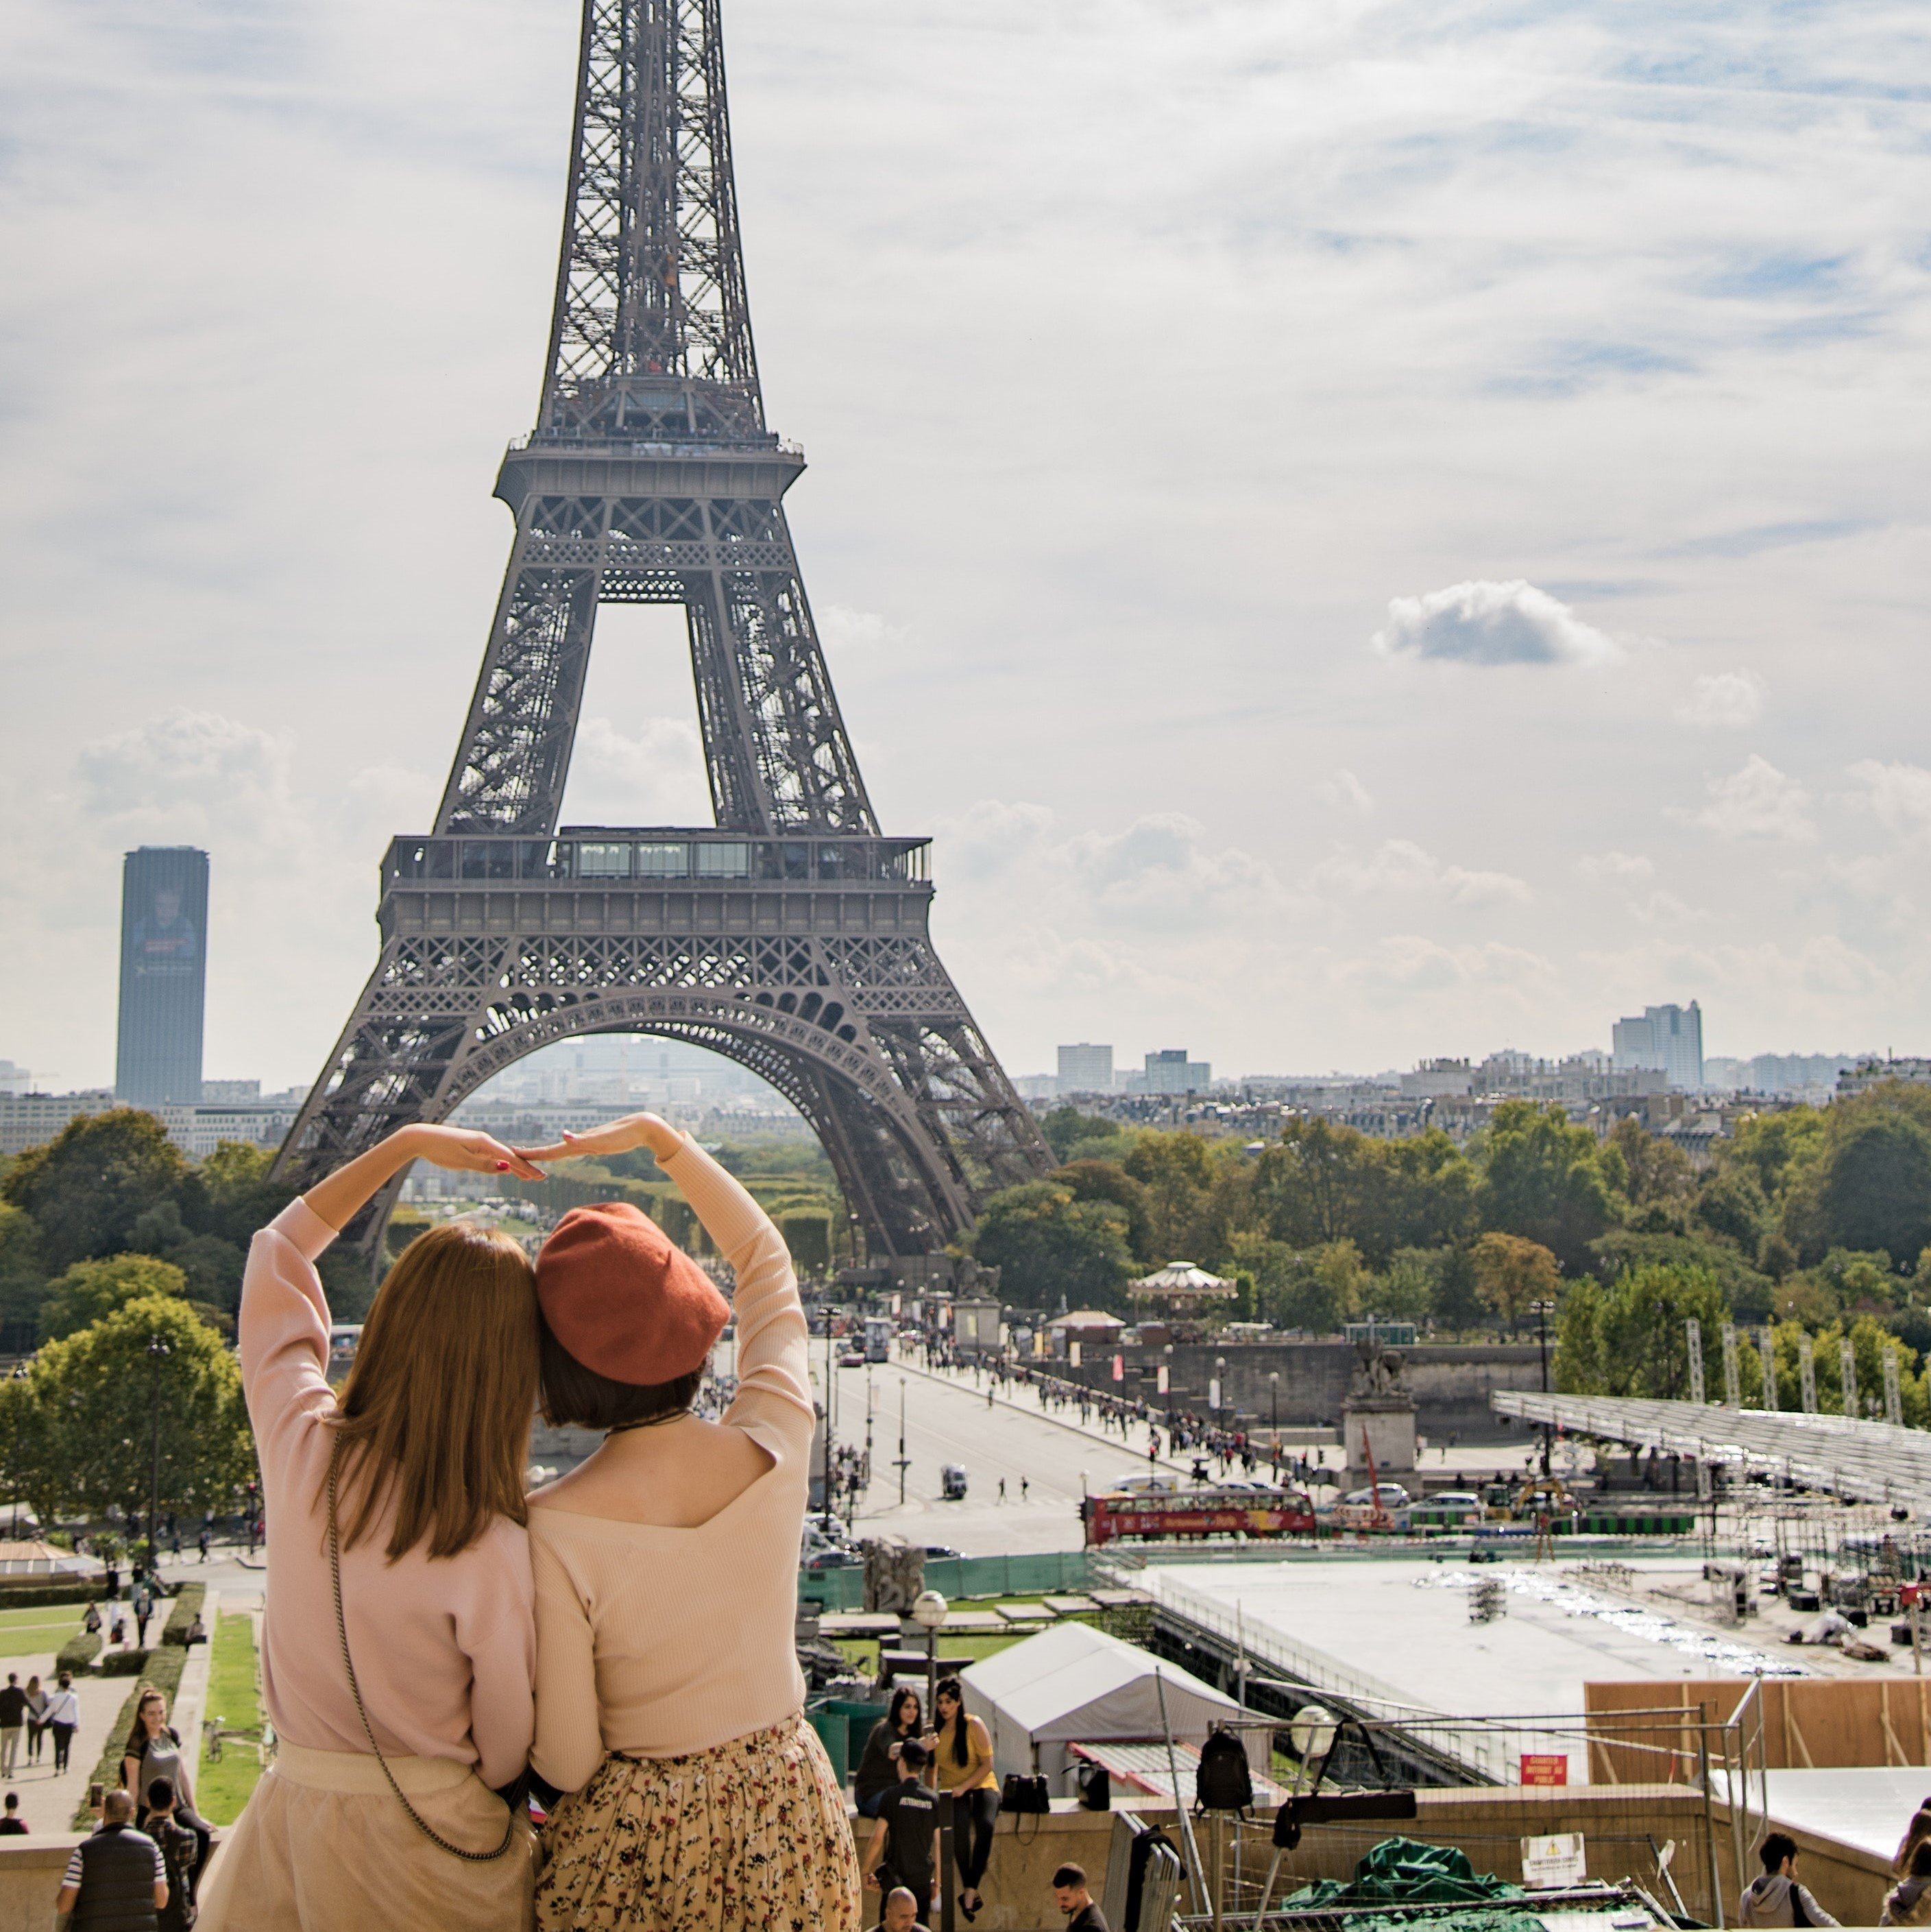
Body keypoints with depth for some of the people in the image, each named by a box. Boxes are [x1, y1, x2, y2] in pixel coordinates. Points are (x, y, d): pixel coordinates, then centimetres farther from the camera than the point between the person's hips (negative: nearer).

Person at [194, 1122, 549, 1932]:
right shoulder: (491, 1553, -24)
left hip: (293, 1810, 3)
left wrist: (407, 1144, 6)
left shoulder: (300, 1447, -13)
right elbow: (511, 1749, -10)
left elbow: (276, 1253, 4)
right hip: (433, 1841, -3)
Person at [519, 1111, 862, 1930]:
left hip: (638, 1843, -3)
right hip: (789, 1825, 4)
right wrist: (658, 1136, 9)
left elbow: (566, 1762, -16)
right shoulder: (776, 1449, -15)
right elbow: (764, 1261, 5)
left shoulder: (555, 1528, -25)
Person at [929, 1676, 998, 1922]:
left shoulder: (974, 1725, -3)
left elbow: (987, 1764, -5)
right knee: (960, 1824, -34)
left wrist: (964, 1787, -16)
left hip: (981, 1787, -1)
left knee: (985, 1825, -35)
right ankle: (968, 1890, -29)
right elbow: (932, 1768, 16)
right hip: (951, 1792, 2)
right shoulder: (935, 1730, 8)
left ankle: (970, 1891, -32)